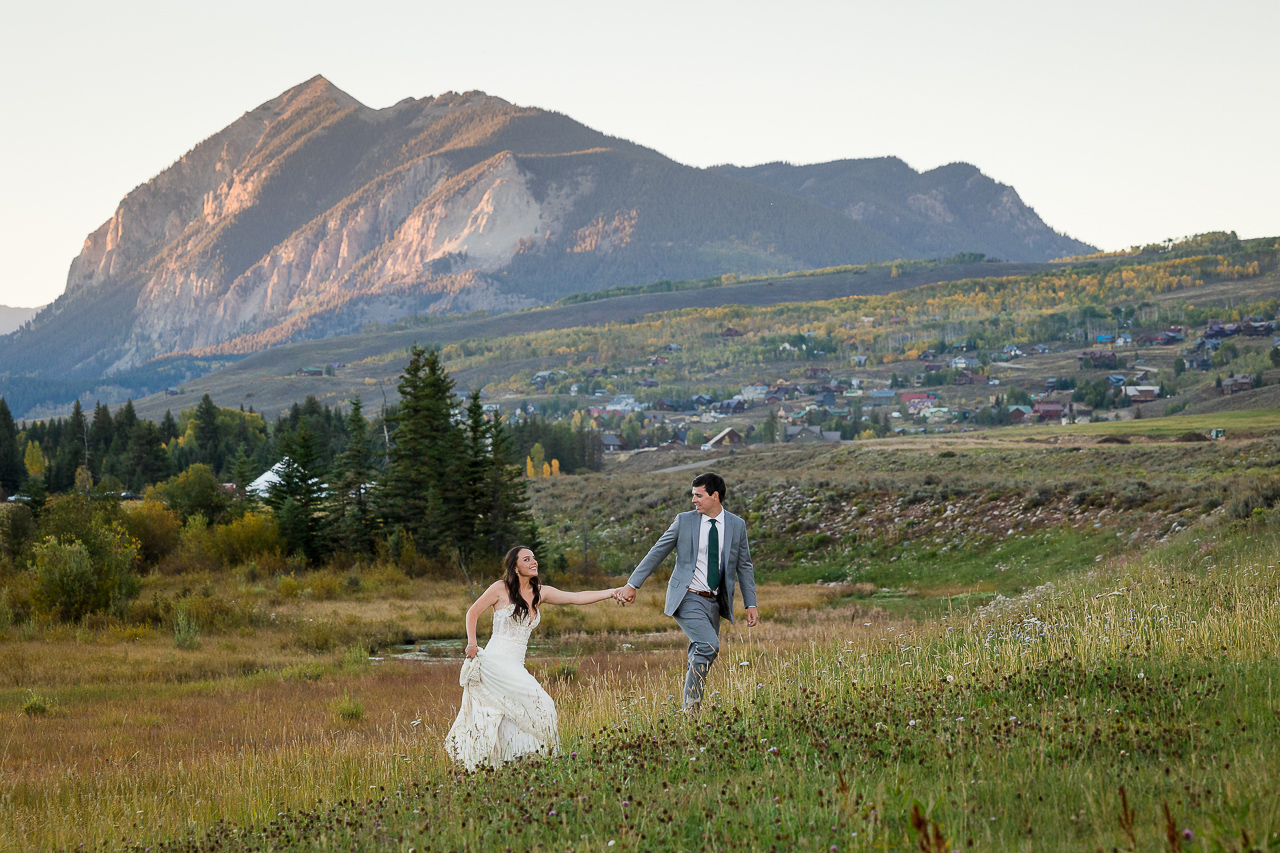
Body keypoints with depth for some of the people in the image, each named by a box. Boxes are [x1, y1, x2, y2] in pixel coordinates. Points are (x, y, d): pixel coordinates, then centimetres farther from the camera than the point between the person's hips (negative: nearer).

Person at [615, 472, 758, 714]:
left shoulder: (737, 525, 5)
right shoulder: (684, 521, -2)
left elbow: (744, 566, 12)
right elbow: (656, 553, 4)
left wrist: (751, 604, 7)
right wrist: (632, 584, 1)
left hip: (713, 602, 4)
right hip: (687, 599, -4)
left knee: (699, 657, 5)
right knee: (709, 645, -22)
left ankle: (689, 711, 14)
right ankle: (690, 706, -17)